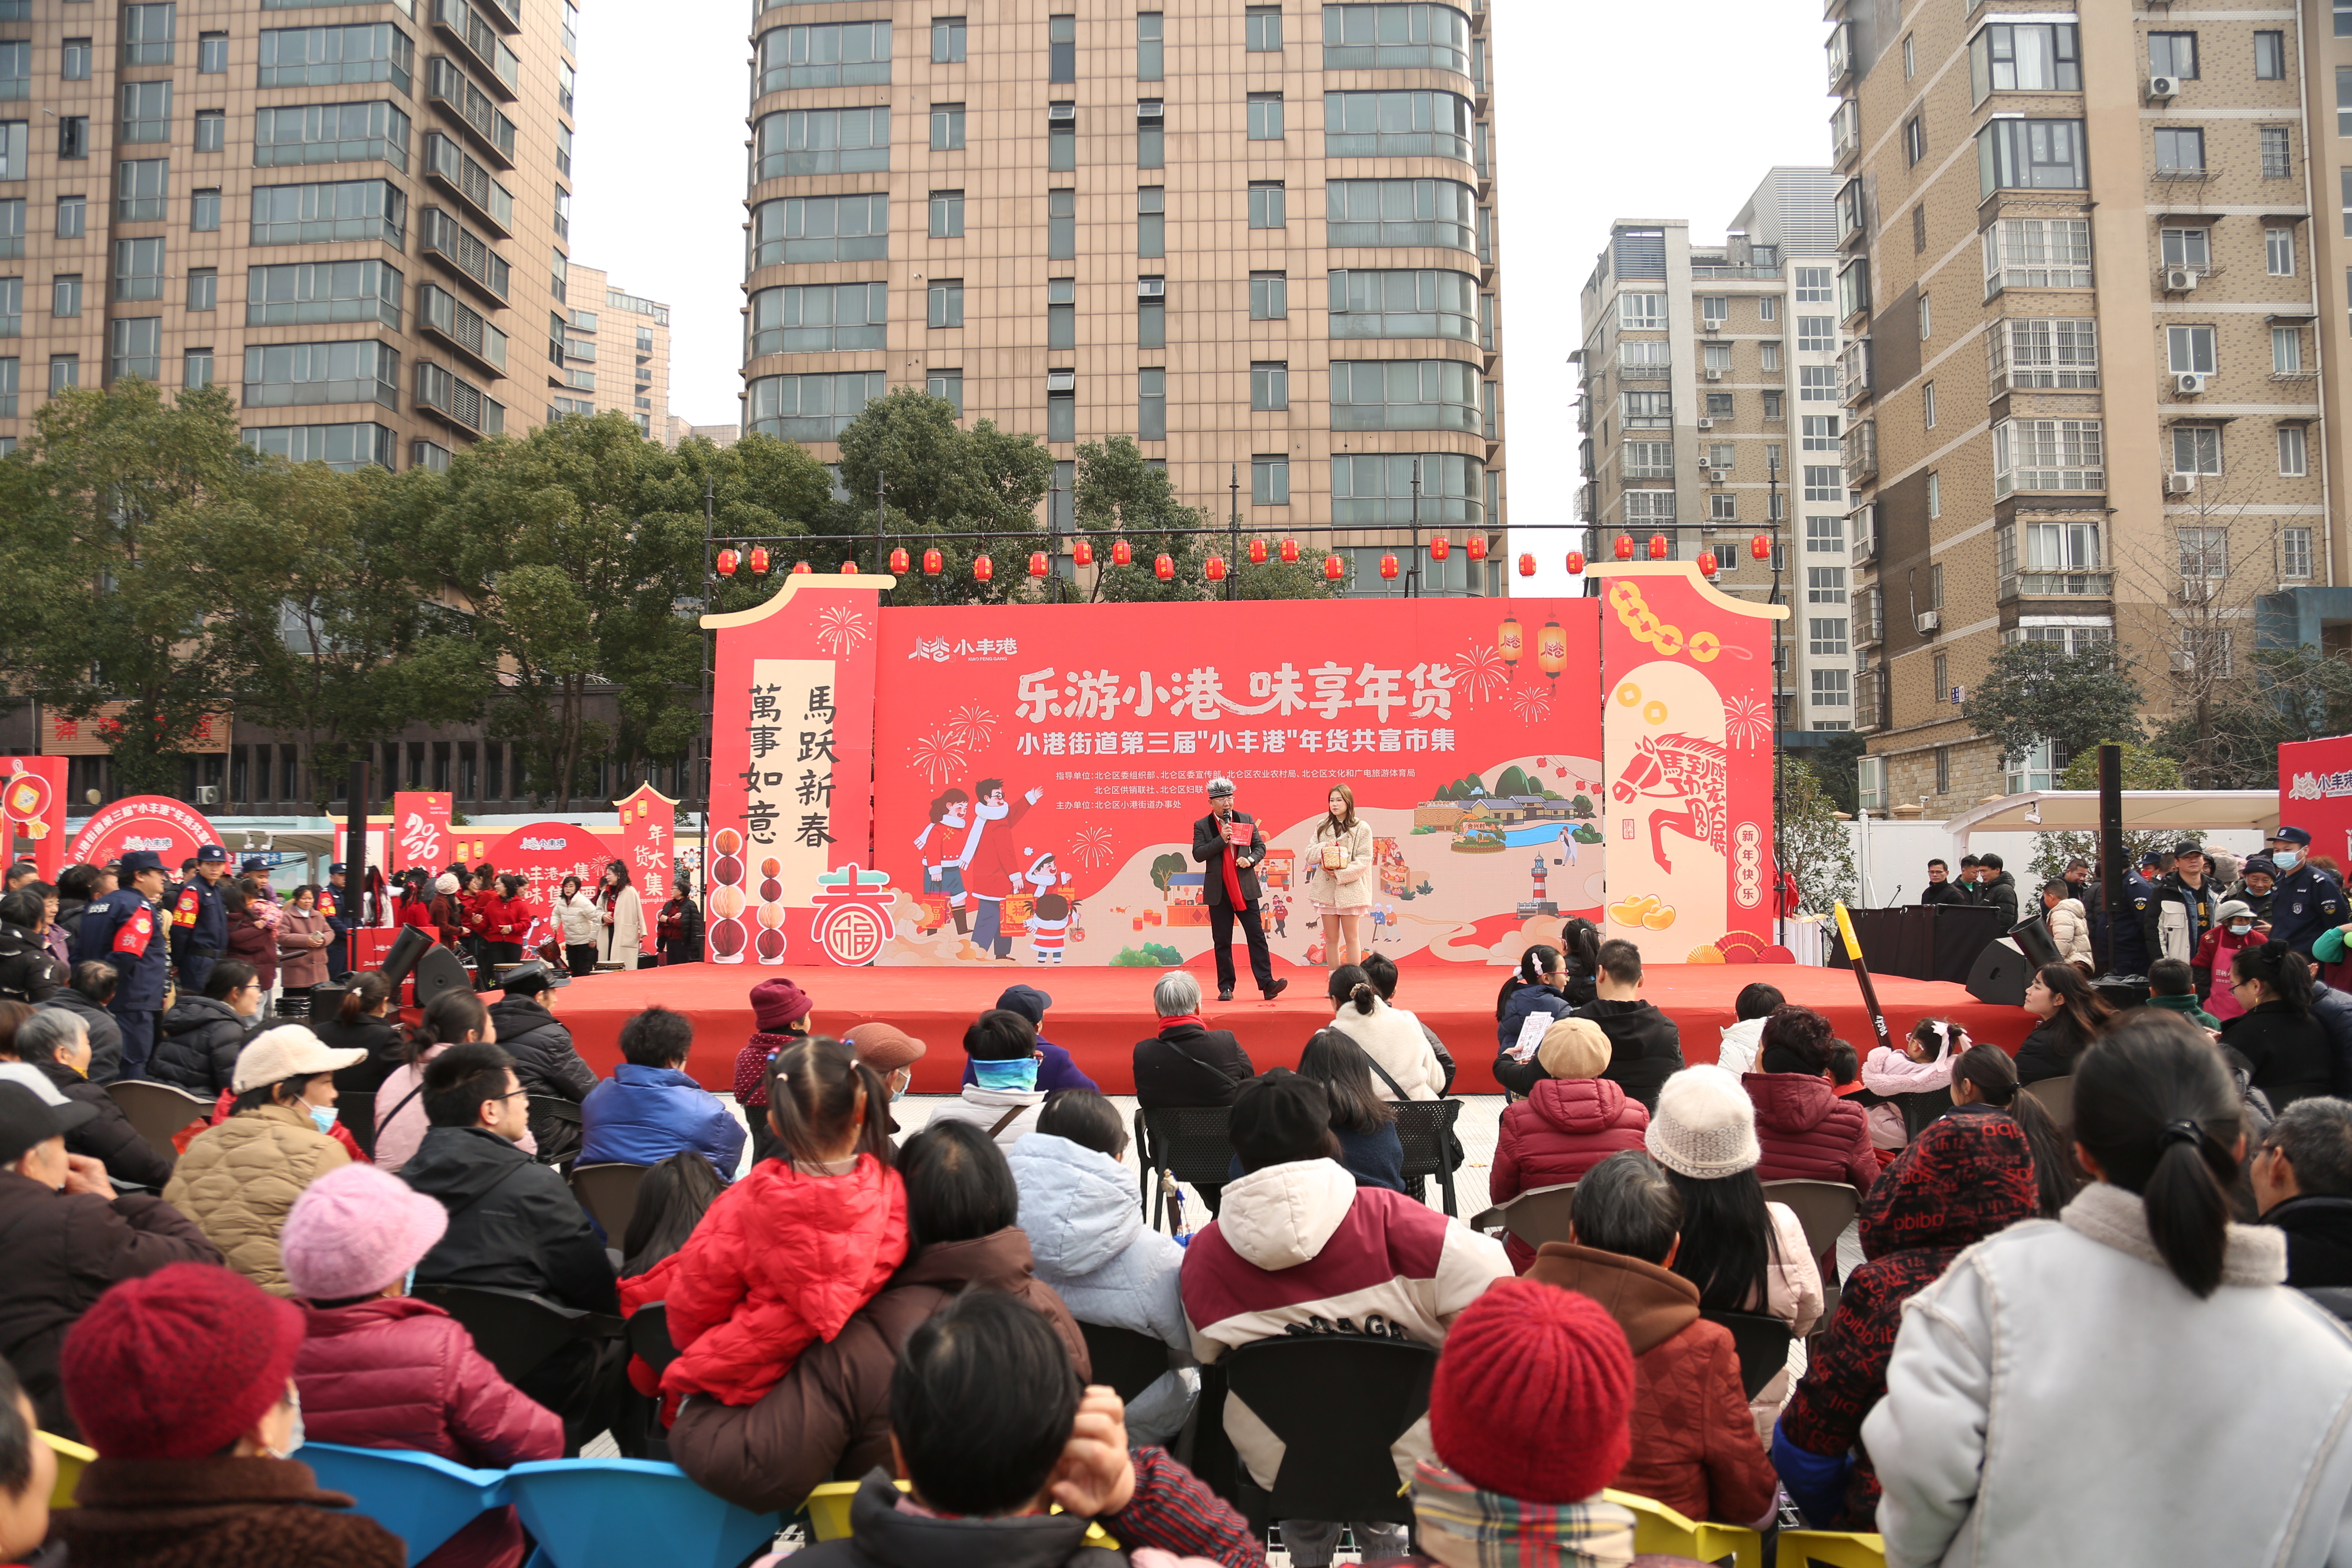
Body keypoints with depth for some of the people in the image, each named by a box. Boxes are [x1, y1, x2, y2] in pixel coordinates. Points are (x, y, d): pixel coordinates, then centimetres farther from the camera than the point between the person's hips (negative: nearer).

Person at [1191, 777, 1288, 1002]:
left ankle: (1267, 984, -6)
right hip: (1219, 892, -1)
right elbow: (1198, 855, -8)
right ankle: (1226, 988, 12)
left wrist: (1251, 859, -10)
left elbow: (1260, 846, 11)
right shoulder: (1202, 826, 2)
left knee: (1257, 936, -5)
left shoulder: (1246, 819, 8)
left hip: (1246, 889, 1)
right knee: (1222, 942, 4)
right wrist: (1221, 838, -16)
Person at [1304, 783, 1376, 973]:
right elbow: (1309, 854, 8)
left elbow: (1364, 860, -8)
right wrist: (1323, 848, -12)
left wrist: (1340, 874, -16)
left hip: (1350, 888, -4)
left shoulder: (1362, 828, -2)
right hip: (1326, 888, 4)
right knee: (1331, 938, 7)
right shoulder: (1322, 827, 11)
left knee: (1351, 937, 1)